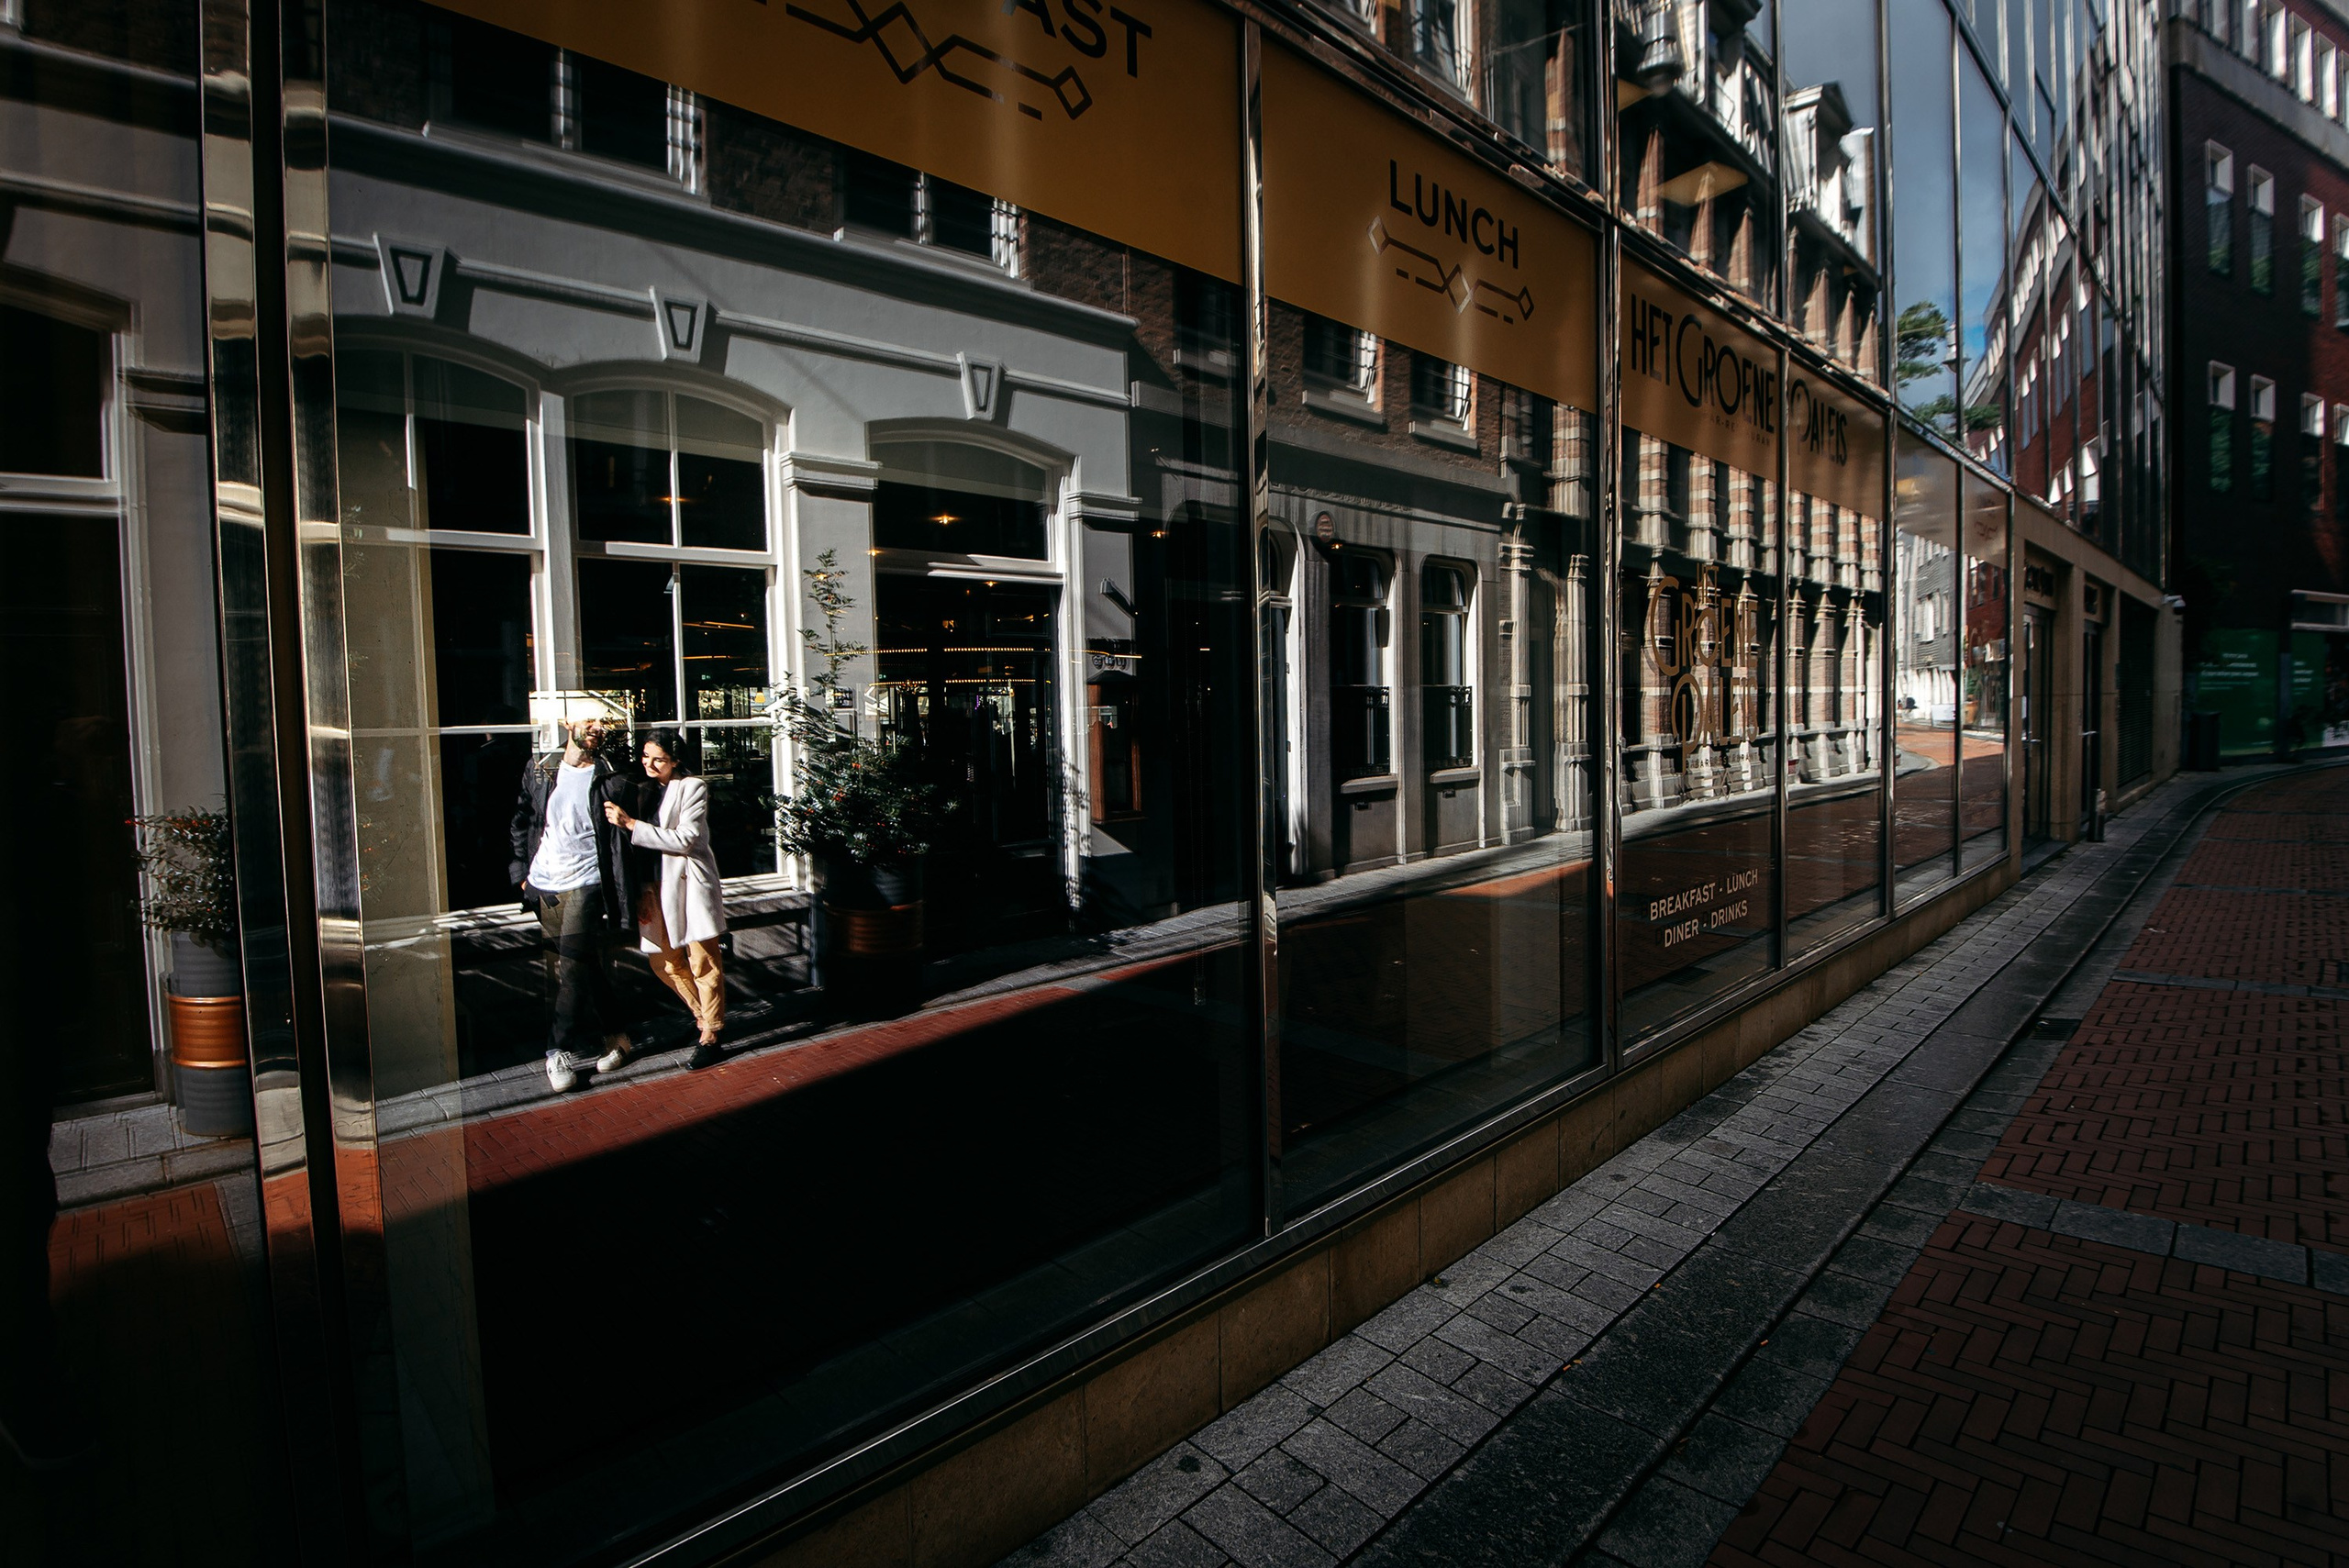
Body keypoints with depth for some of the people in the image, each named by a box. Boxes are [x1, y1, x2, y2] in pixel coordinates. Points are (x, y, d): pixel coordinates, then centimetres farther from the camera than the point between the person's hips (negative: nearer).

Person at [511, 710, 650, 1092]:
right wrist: (522, 870, 10)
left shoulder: (613, 780, -5)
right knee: (569, 970, 11)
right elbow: (523, 821, 17)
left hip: (586, 884, -5)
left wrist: (633, 888, -8)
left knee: (573, 968, -9)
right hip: (544, 885, 5)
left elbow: (634, 833, -5)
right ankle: (611, 1035, 23)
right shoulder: (539, 770, 8)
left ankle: (561, 1050, 5)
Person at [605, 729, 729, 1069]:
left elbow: (684, 840, -18)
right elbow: (640, 846, 13)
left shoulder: (693, 788, -7)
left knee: (703, 962, -1)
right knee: (664, 962, 12)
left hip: (690, 884, -7)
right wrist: (641, 888, 1)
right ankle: (702, 1015, 32)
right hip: (656, 885, 7)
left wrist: (631, 824, -20)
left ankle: (710, 1036, 9)